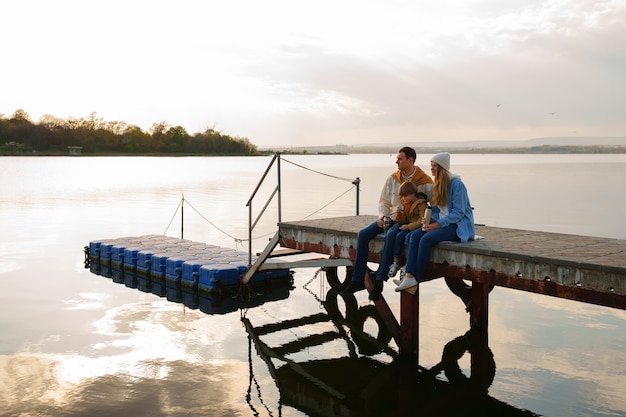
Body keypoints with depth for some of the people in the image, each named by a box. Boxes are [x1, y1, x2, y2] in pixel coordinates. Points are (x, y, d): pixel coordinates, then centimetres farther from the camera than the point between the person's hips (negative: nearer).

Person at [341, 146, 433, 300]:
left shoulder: (425, 181, -6)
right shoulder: (392, 178, 7)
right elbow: (384, 201, 13)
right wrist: (382, 216, -6)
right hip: (391, 217, 6)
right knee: (363, 234, -14)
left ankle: (379, 280, -25)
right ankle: (358, 279, -10)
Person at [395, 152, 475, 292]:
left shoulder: (456, 184, -12)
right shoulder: (437, 185, 14)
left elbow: (458, 213, -16)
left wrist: (437, 225, -20)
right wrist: (430, 222, -4)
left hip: (459, 225, -8)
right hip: (441, 222, 8)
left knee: (426, 239, -30)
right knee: (413, 236, -18)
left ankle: (415, 277, -18)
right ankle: (409, 275, -29)